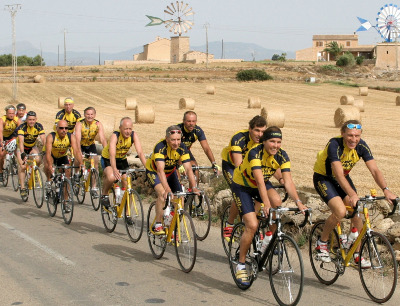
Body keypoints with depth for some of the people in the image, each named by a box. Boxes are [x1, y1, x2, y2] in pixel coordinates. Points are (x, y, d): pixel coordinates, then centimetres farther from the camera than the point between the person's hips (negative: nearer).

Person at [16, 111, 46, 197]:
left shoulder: (39, 126, -19)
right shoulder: (22, 127, -28)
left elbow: (44, 139, -27)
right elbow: (21, 141, -39)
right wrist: (22, 153, -53)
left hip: (32, 147, 2)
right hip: (22, 148, -2)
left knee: (38, 160, -27)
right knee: (23, 166, -22)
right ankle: (22, 188, -14)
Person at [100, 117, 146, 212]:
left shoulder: (134, 135, -21)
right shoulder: (115, 136, -31)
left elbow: (140, 152, -28)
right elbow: (112, 155, -42)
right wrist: (115, 170, -59)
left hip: (122, 159, 4)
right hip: (107, 159, -4)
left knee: (127, 186, -8)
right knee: (111, 177, -34)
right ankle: (104, 195, -3)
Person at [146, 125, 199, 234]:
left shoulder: (182, 148, -23)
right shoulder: (160, 147, -34)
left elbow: (188, 169, -26)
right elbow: (160, 170, -44)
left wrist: (194, 187, -38)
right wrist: (167, 188, -55)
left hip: (171, 172, 5)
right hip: (154, 171, -4)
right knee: (163, 194, -29)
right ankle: (158, 225, -19)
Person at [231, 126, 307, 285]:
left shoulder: (282, 156, -17)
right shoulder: (255, 153, -32)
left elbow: (288, 181, -24)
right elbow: (260, 180, -41)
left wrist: (298, 202, -38)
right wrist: (266, 204, -52)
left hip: (262, 184, 5)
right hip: (242, 186, -5)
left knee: (277, 201, -29)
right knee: (252, 225, -17)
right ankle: (240, 265, 0)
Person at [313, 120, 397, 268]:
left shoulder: (362, 146, -16)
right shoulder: (334, 145, -32)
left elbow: (375, 170, -20)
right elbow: (339, 174, -40)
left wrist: (386, 190, -36)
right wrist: (352, 195, -52)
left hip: (343, 178, 5)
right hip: (323, 178, -5)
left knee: (357, 213, -8)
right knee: (340, 211, -26)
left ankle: (357, 254, 5)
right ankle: (322, 243, -2)